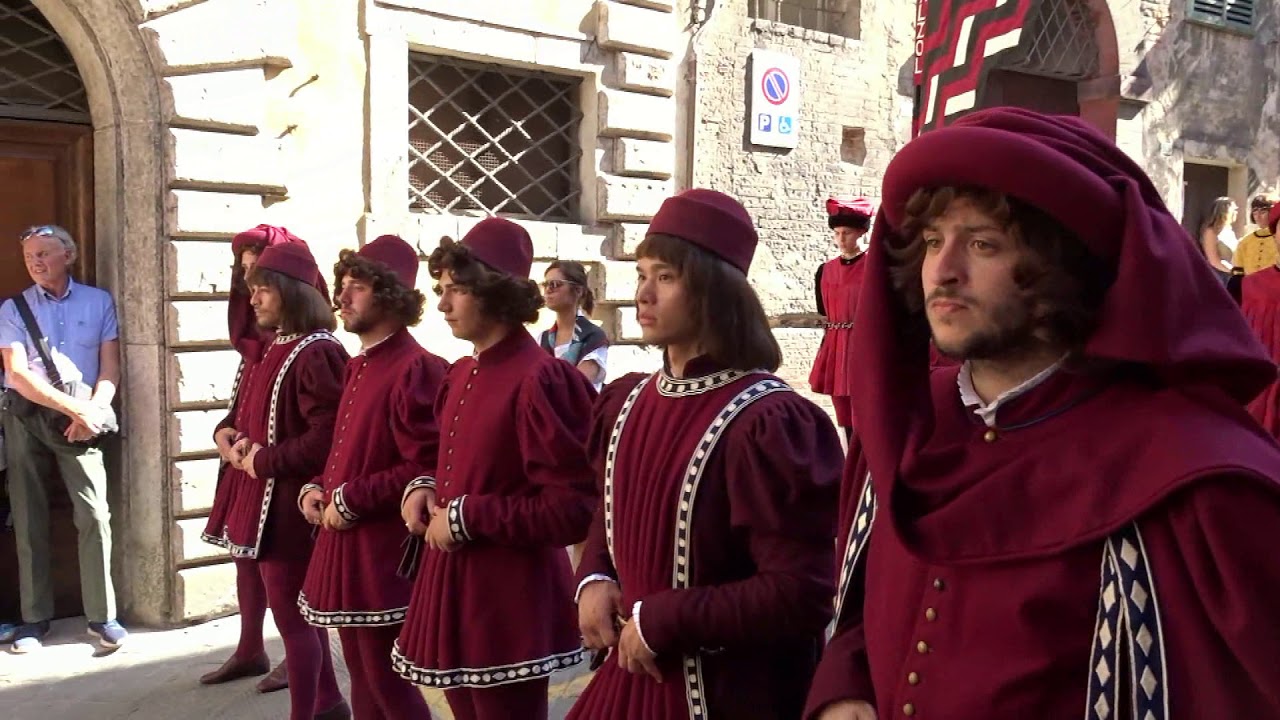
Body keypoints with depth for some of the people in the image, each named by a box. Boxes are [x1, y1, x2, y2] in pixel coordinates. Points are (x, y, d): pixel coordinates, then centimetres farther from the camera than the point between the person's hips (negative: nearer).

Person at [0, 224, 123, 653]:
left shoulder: (99, 302, 7)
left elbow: (111, 366, 3)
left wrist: (92, 411, -13)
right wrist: (73, 406, -14)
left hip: (81, 421, 0)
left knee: (95, 513, -9)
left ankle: (102, 616, -1)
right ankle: (35, 617, 14)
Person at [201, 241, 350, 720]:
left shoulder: (317, 353, -18)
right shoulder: (276, 348, 14)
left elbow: (327, 436, -25)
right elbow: (250, 410, 22)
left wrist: (264, 460, -18)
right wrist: (226, 432, 1)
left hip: (288, 503, -10)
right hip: (263, 496, 10)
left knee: (290, 614, 0)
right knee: (301, 609, 20)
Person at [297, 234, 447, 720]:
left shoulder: (417, 368, -17)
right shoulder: (359, 367, 13)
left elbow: (427, 469, -23)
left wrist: (351, 500, -19)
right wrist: (318, 488, 5)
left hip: (385, 552, -9)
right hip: (346, 544, 9)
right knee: (362, 677, 19)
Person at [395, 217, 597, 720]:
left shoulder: (540, 380, -19)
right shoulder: (461, 375, 9)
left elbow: (575, 509, -21)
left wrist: (467, 518, -19)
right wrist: (424, 489, 2)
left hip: (510, 601, -8)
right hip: (453, 587, 9)